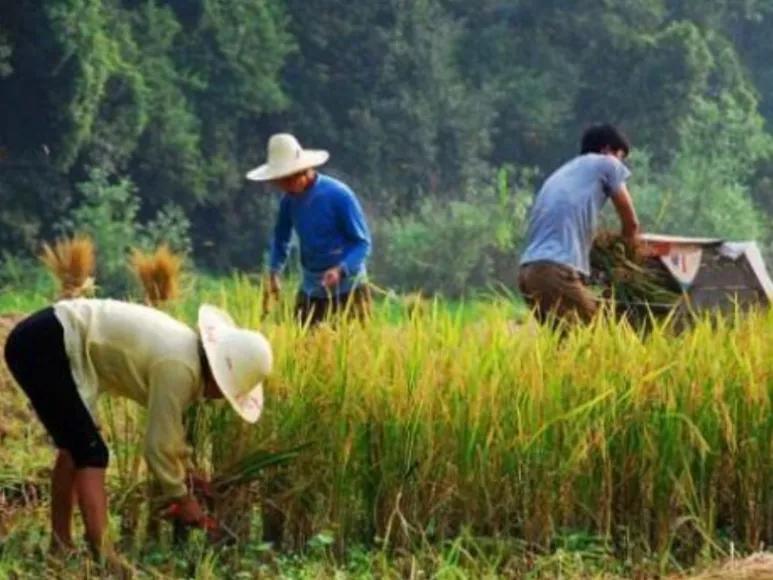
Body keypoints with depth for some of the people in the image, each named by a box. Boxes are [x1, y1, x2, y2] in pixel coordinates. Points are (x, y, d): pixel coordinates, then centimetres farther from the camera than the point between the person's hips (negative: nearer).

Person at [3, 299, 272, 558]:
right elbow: (159, 445, -12)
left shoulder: (185, 349, 9)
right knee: (91, 453, -11)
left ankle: (60, 546, 27)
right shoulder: (179, 368, -19)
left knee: (75, 447, 20)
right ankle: (101, 555, -16)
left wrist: (185, 472, 32)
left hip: (42, 341, 11)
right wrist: (181, 498, 2)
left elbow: (167, 428, 24)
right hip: (44, 347, -11)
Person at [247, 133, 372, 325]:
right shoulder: (289, 200, -1)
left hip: (347, 289, -5)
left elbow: (362, 243, -12)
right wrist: (275, 271, 0)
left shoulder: (339, 195, -16)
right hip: (310, 290, 5)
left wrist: (340, 270, -29)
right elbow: (281, 238, 16)